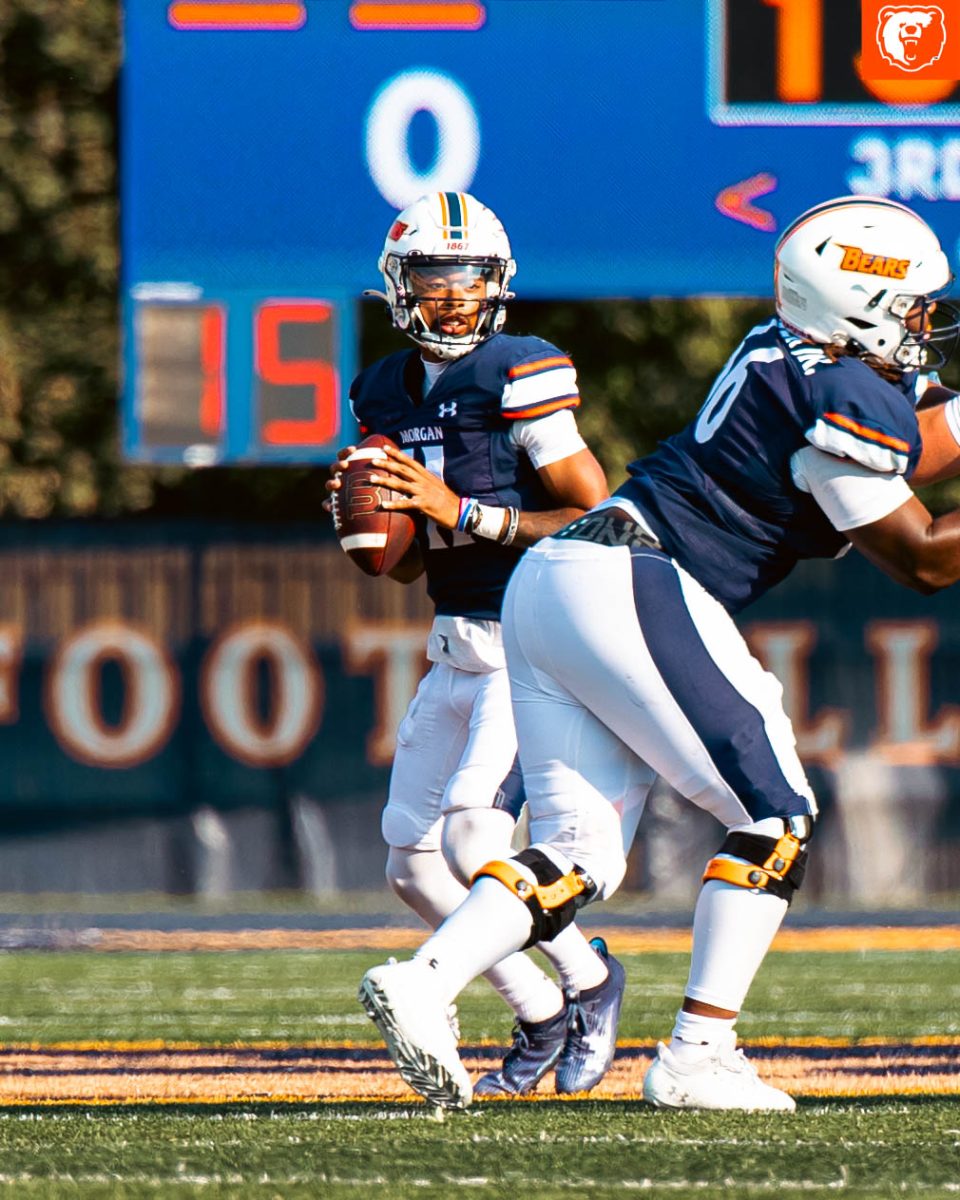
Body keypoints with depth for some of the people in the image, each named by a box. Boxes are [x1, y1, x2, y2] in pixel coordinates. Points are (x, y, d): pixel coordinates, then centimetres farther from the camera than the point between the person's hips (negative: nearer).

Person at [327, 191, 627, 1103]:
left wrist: (464, 512, -20)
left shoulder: (522, 378, -12)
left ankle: (587, 978, 2)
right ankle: (540, 1021, 19)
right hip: (457, 645, 8)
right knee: (412, 860, 5)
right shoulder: (387, 395, 10)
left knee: (472, 831, -21)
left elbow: (595, 520, -15)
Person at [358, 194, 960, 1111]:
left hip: (543, 585, 9)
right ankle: (697, 1055, -4)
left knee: (578, 856, 6)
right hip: (631, 589, -9)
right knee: (775, 818, 1)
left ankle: (422, 981, -13)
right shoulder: (849, 399, -8)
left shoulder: (782, 353, 20)